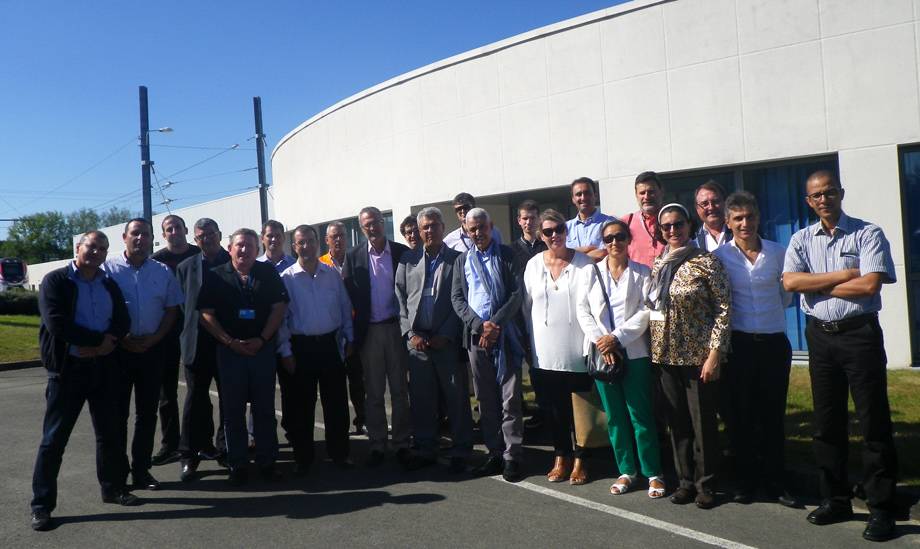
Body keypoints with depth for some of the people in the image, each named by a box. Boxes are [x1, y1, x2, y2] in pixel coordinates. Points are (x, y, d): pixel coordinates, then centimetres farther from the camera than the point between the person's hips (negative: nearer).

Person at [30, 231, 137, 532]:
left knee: (109, 433, 14)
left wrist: (98, 344, -13)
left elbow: (123, 322, 4)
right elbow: (56, 323, -16)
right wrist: (98, 340, -14)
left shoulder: (110, 285, 12)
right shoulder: (55, 281, -4)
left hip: (106, 366, 5)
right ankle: (42, 505, 11)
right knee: (54, 438, 1)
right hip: (69, 369, -5)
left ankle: (113, 487, 29)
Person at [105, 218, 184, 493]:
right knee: (118, 411, 2)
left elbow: (172, 309, 9)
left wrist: (153, 339, -5)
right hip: (118, 348, -2)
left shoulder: (163, 272, 8)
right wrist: (121, 339, -12)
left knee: (147, 412, 8)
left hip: (153, 348, 3)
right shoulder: (108, 269, 0)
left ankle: (142, 469, 18)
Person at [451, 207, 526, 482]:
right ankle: (495, 454, 17)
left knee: (510, 398, -2)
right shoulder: (462, 260, 14)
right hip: (476, 336, 3)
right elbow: (457, 298, 7)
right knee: (486, 400, 7)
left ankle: (512, 456, 6)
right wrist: (480, 325, -8)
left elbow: (517, 293, -3)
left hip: (506, 334, -3)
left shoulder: (508, 255, 6)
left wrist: (496, 323, -13)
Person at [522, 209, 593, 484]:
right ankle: (561, 457, 25)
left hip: (577, 348, -2)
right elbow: (526, 306, 11)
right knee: (556, 405, 12)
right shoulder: (534, 264, 5)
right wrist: (530, 341, 10)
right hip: (546, 350, 3)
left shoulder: (584, 261, -4)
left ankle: (580, 460, 19)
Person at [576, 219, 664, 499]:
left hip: (634, 352, -2)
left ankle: (653, 473, 10)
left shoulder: (642, 273, 5)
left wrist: (617, 338, -13)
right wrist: (599, 339, -10)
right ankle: (626, 471, 19)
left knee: (640, 414, -2)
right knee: (614, 415, 8)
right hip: (601, 351, 2)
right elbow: (583, 310, 4)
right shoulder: (590, 273, 10)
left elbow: (645, 312, -3)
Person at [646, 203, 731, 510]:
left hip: (699, 355, -5)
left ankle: (705, 484, 18)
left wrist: (715, 353, -14)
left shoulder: (707, 262, -6)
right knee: (677, 421, 10)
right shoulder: (657, 265, 10)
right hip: (667, 355, 5)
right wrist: (655, 350, 11)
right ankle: (686, 480, 24)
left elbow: (724, 308, -9)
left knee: (703, 422, 2)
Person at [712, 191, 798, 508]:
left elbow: (785, 296, 16)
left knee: (773, 415, 7)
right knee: (741, 416, 5)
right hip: (739, 343, -1)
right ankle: (745, 483, 17)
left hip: (774, 342, 1)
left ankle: (776, 483, 19)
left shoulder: (778, 253, 4)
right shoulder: (720, 256, -1)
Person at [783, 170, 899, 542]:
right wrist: (843, 275, -11)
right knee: (827, 422, 10)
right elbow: (790, 281, -7)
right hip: (820, 336, 4)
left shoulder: (868, 234, -1)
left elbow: (871, 284, -15)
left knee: (874, 422, -1)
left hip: (859, 333, -4)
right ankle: (835, 500, 22)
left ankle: (881, 508, 9)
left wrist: (818, 285, -8)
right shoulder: (802, 240, 9)